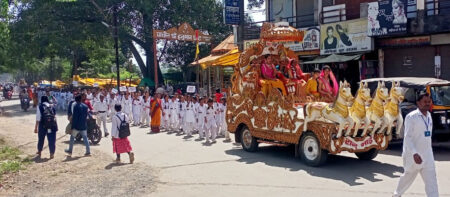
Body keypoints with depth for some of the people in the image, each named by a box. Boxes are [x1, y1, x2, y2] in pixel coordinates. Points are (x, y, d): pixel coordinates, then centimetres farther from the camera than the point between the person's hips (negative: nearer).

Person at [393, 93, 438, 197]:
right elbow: (407, 137, -18)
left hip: (428, 155, 5)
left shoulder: (429, 116, 8)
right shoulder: (411, 117, -14)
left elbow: (428, 135, 16)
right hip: (413, 155, -5)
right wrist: (414, 153, -26)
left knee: (431, 181, -2)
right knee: (408, 177, 13)